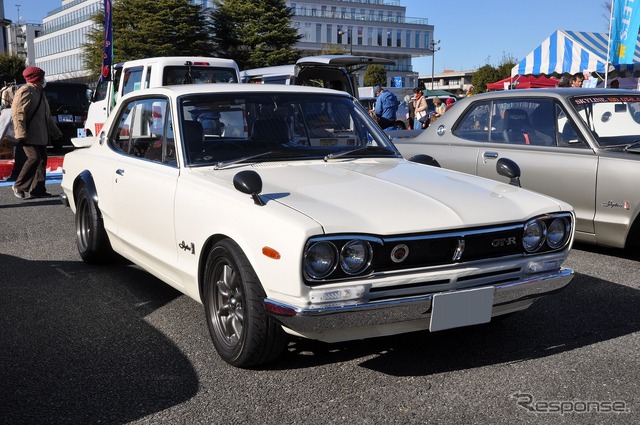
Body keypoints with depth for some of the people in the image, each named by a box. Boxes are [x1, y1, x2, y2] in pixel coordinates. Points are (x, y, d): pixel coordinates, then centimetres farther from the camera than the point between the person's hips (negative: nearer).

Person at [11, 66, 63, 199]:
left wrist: (56, 132, 27)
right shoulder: (25, 92, -9)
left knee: (42, 159, 6)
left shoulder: (39, 93, 22)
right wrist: (20, 133, -25)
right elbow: (18, 113, -17)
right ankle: (19, 186, -3)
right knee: (34, 158, -16)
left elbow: (47, 116, 28)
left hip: (40, 136, 10)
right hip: (29, 136, -10)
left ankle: (37, 189, 12)